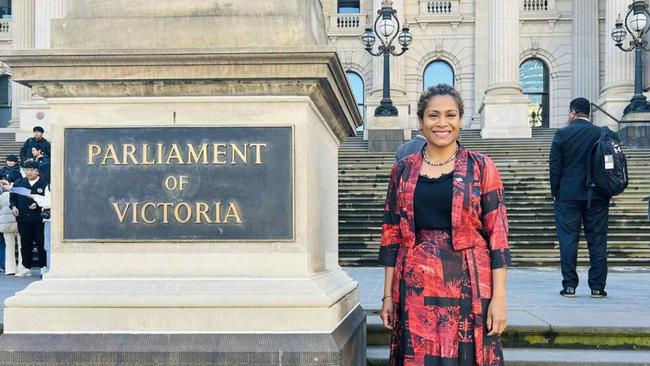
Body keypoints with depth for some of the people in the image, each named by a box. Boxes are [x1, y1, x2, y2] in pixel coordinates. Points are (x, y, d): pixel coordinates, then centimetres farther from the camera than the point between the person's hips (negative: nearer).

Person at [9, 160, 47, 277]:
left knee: (41, 244, 1)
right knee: (25, 244, 10)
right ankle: (27, 268, 18)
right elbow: (13, 196, 17)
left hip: (38, 219, -4)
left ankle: (44, 267, 11)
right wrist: (13, 206, 0)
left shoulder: (44, 184, -6)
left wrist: (38, 205, -21)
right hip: (23, 219, 4)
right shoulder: (19, 183, 10)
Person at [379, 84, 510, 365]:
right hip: (416, 289, 2)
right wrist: (388, 295, 5)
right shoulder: (403, 170, 7)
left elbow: (498, 235, -3)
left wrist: (499, 298, -8)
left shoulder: (481, 167, 0)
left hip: (467, 287, -1)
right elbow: (391, 235, 8)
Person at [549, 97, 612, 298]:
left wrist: (556, 192, 5)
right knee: (597, 240, 6)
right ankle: (597, 286, 9)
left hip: (568, 195, -2)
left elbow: (554, 167, -4)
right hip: (597, 197, 2)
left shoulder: (562, 134, -4)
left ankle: (569, 285, 3)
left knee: (568, 239, 3)